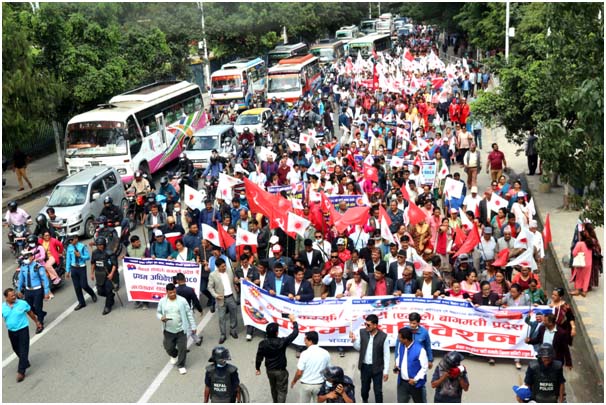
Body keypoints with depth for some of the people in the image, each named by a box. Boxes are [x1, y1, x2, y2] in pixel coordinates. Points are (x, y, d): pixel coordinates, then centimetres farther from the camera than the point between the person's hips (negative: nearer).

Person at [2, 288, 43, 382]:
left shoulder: (22, 303, -11)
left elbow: (30, 313, 3)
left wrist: (37, 322, 14)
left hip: (23, 329, -3)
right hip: (11, 331, 4)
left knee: (23, 350, -5)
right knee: (16, 350, 18)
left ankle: (21, 372, 1)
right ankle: (25, 363, 40)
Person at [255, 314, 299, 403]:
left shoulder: (263, 344, -13)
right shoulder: (282, 342, -23)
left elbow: (259, 357, -4)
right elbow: (295, 333, -15)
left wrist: (257, 368, 13)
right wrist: (294, 322, -2)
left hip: (269, 370, 5)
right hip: (281, 371, -5)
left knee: (274, 389, 25)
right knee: (282, 391, 5)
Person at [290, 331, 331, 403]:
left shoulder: (305, 353, -15)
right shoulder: (325, 353, -5)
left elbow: (299, 373, -11)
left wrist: (294, 381, 7)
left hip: (306, 385, -2)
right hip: (319, 385, 2)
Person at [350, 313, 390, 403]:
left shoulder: (383, 336, -16)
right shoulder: (362, 332, -9)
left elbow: (386, 355, -9)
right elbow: (358, 348, 3)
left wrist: (386, 371, -7)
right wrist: (354, 340, -17)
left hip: (377, 368, -3)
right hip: (364, 367, 3)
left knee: (378, 391, 9)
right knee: (364, 389, 19)